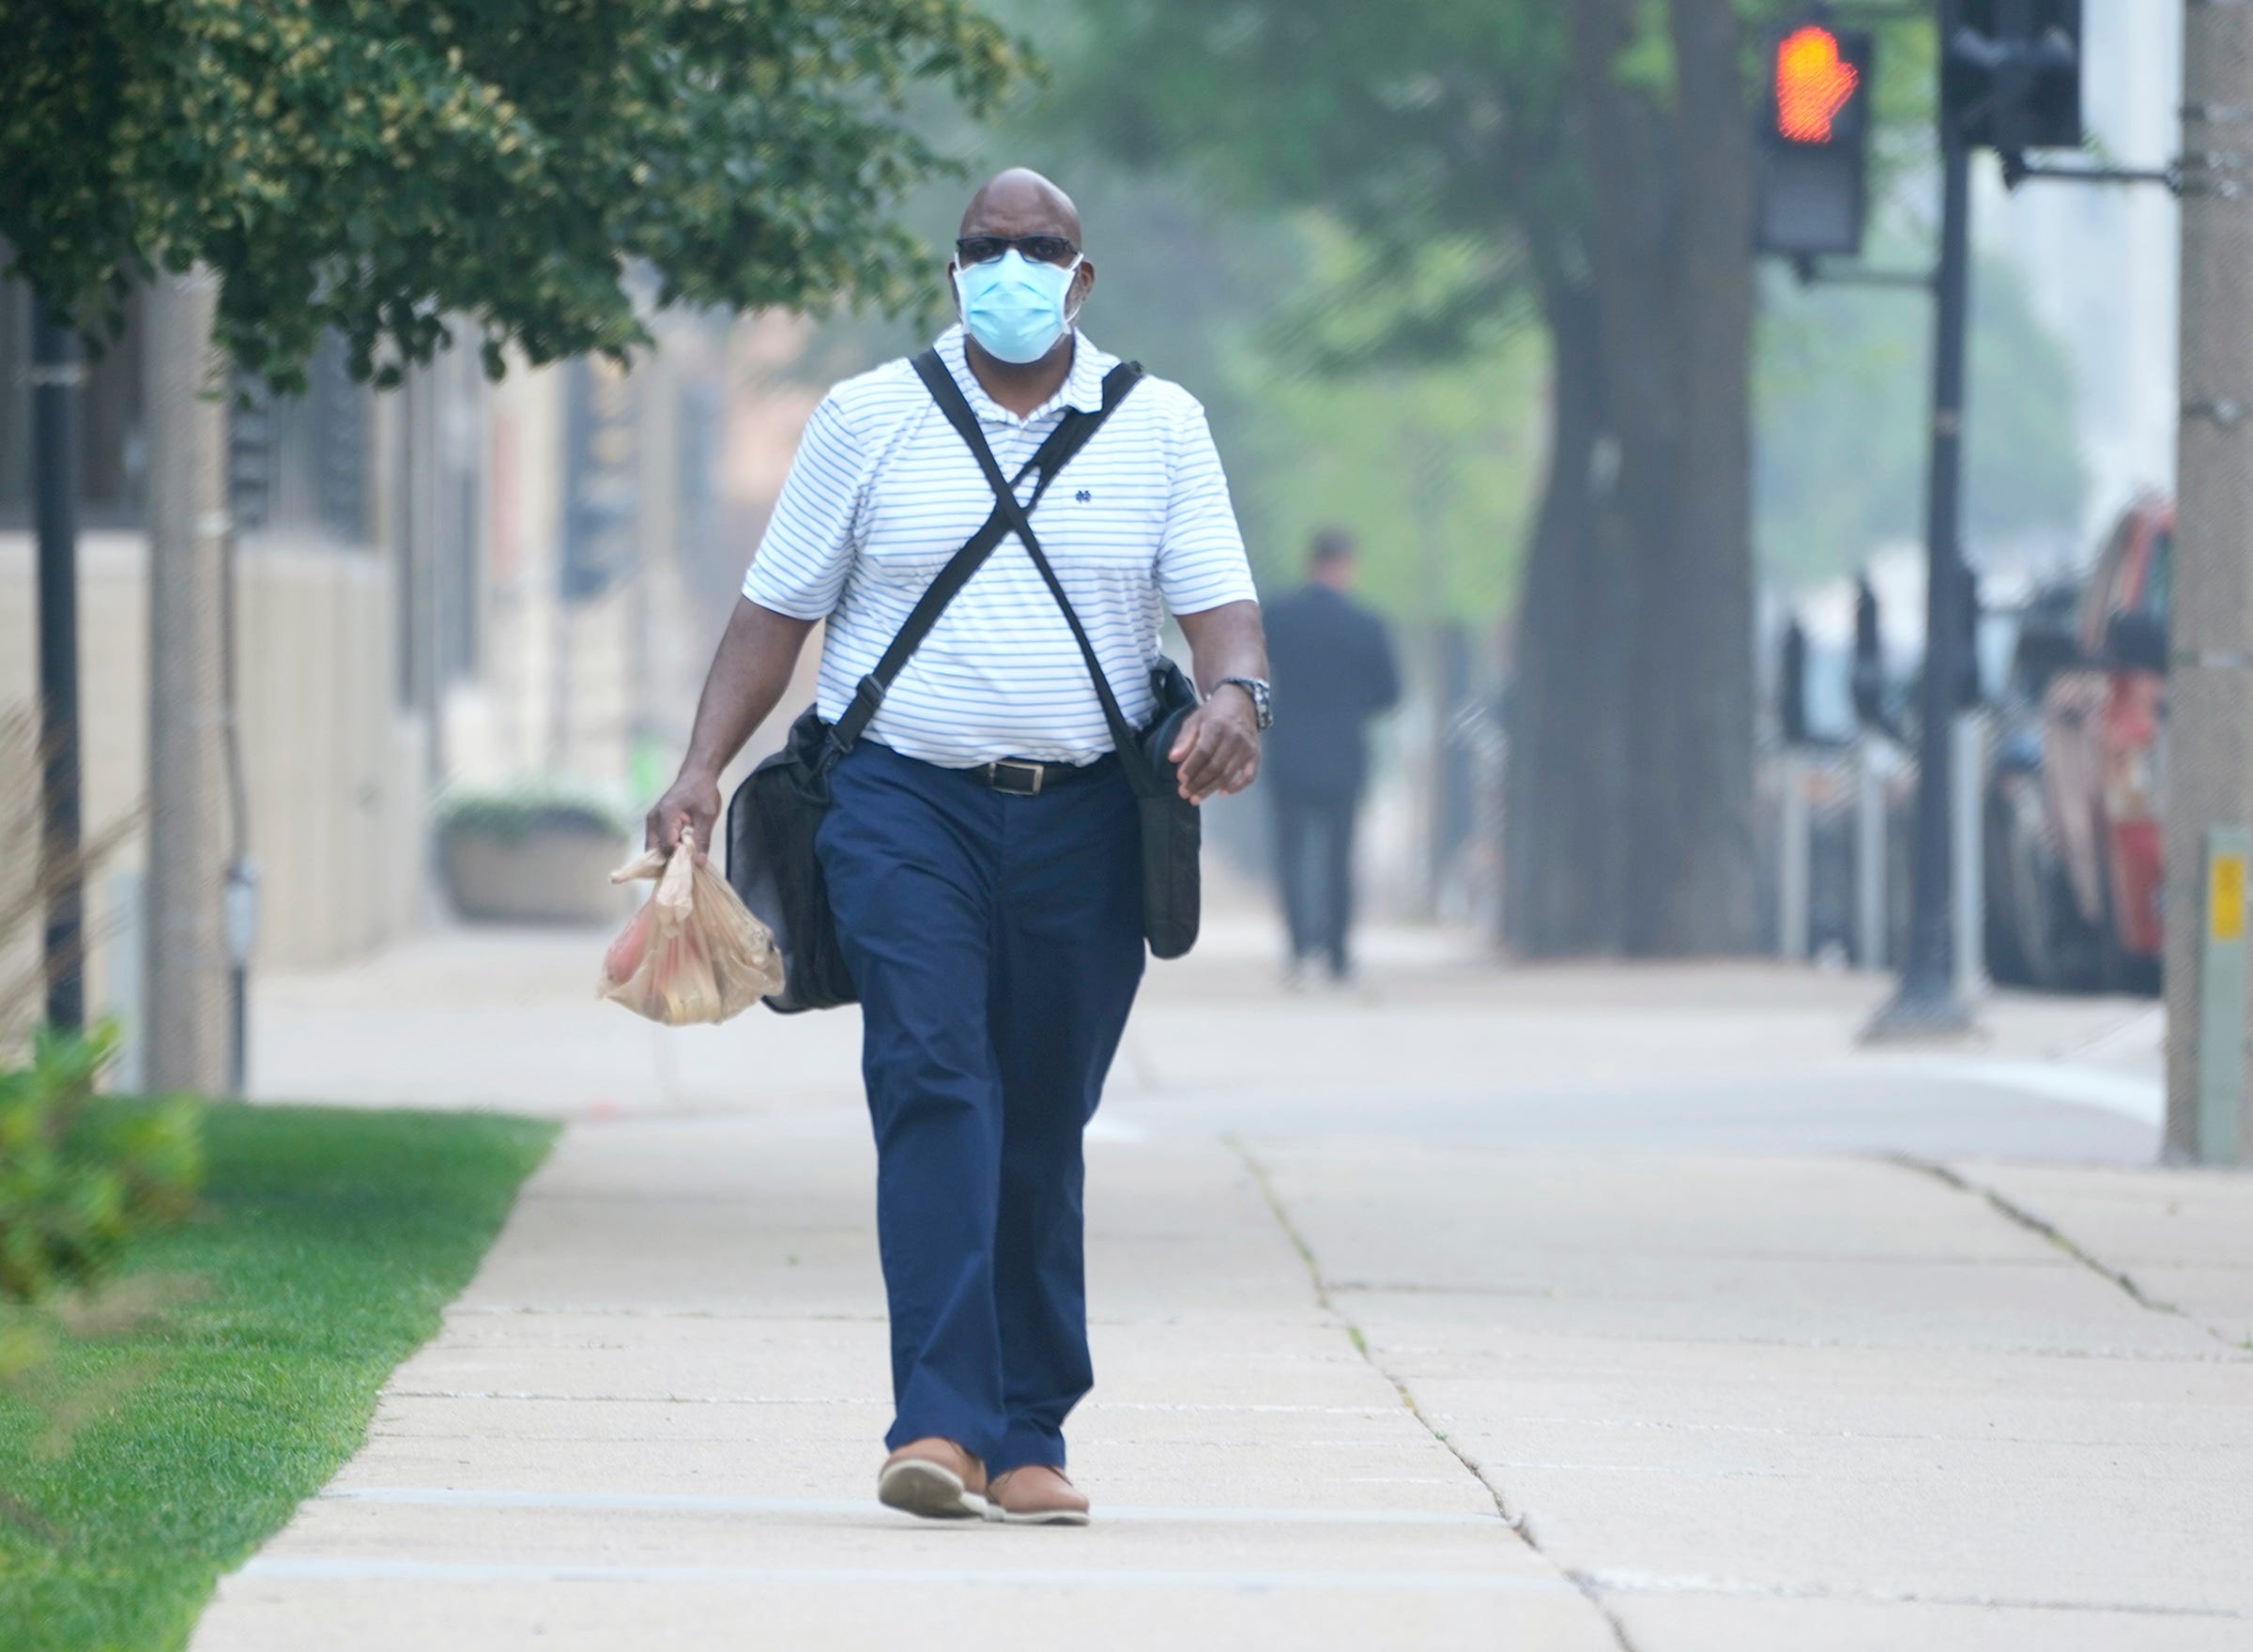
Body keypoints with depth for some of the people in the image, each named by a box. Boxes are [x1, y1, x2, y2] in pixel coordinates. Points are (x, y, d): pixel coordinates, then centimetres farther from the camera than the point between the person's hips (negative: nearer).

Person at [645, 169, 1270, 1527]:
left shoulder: (1161, 429, 9)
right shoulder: (868, 421, 7)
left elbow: (1220, 599, 1)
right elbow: (777, 610, 8)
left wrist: (1235, 695, -22)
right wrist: (703, 771, -3)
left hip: (1084, 817, 2)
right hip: (909, 803, -2)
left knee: (1044, 1129, 5)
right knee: (933, 1088, -16)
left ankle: (1028, 1438, 11)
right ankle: (940, 1425, -24)